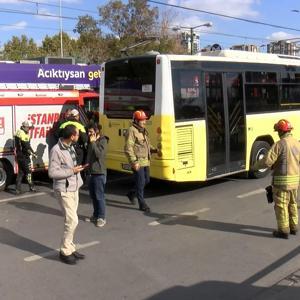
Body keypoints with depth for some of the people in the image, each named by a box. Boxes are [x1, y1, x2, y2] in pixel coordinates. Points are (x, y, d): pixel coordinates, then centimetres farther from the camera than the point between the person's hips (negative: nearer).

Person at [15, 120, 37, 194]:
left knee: (21, 171, 13)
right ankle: (31, 187, 9)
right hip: (24, 156, -9)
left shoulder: (18, 132, 13)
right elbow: (27, 146, -20)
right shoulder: (23, 134, -18)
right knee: (28, 171, 1)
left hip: (19, 155, 9)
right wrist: (33, 153, -8)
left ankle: (18, 189, 13)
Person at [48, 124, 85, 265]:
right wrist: (72, 171, -18)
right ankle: (65, 252, 7)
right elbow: (52, 173, -21)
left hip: (74, 189, 8)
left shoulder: (70, 147, 7)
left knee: (71, 220, 13)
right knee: (72, 221, -7)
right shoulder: (56, 150, -19)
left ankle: (70, 248, 24)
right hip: (64, 191, -8)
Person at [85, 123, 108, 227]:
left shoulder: (102, 141, -10)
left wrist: (93, 142, -20)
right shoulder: (91, 141, 14)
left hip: (99, 173, -8)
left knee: (99, 196, -4)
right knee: (93, 195, 13)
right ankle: (95, 215, 25)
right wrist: (86, 167, 12)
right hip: (91, 172, 8)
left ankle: (101, 218, 4)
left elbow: (99, 154, -24)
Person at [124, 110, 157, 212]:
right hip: (137, 163, -9)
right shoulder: (132, 131, -13)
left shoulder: (144, 131, 14)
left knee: (146, 181, 17)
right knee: (140, 183, -3)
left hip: (145, 162, 9)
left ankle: (132, 193, 37)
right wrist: (134, 162, -22)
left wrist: (154, 150, 5)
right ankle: (142, 204, 9)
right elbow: (128, 149, -18)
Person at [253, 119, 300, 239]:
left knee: (281, 205, 3)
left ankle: (284, 231, 9)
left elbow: (267, 161, -19)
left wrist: (255, 166, 0)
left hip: (282, 180, -7)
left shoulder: (279, 144, -17)